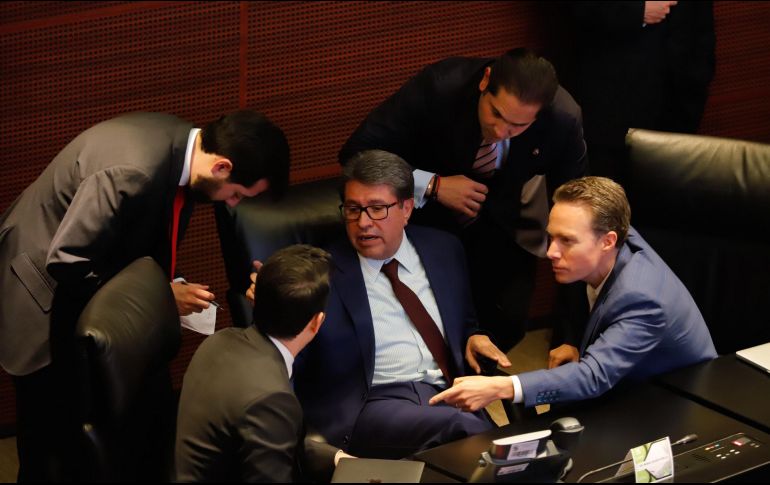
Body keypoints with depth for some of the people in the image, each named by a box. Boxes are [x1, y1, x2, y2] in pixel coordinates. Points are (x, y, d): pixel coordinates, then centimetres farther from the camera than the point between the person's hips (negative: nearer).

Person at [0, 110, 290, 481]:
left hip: (88, 288, 8)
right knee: (56, 433, -2)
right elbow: (66, 262, -31)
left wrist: (167, 285, -4)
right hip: (46, 298, -8)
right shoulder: (133, 172, -35)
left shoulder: (183, 145, -7)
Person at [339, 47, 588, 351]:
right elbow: (355, 154, -27)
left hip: (502, 221, 2)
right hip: (428, 215, -1)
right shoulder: (437, 87, -33)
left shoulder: (563, 118, -28)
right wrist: (433, 186, -36)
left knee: (507, 324, -9)